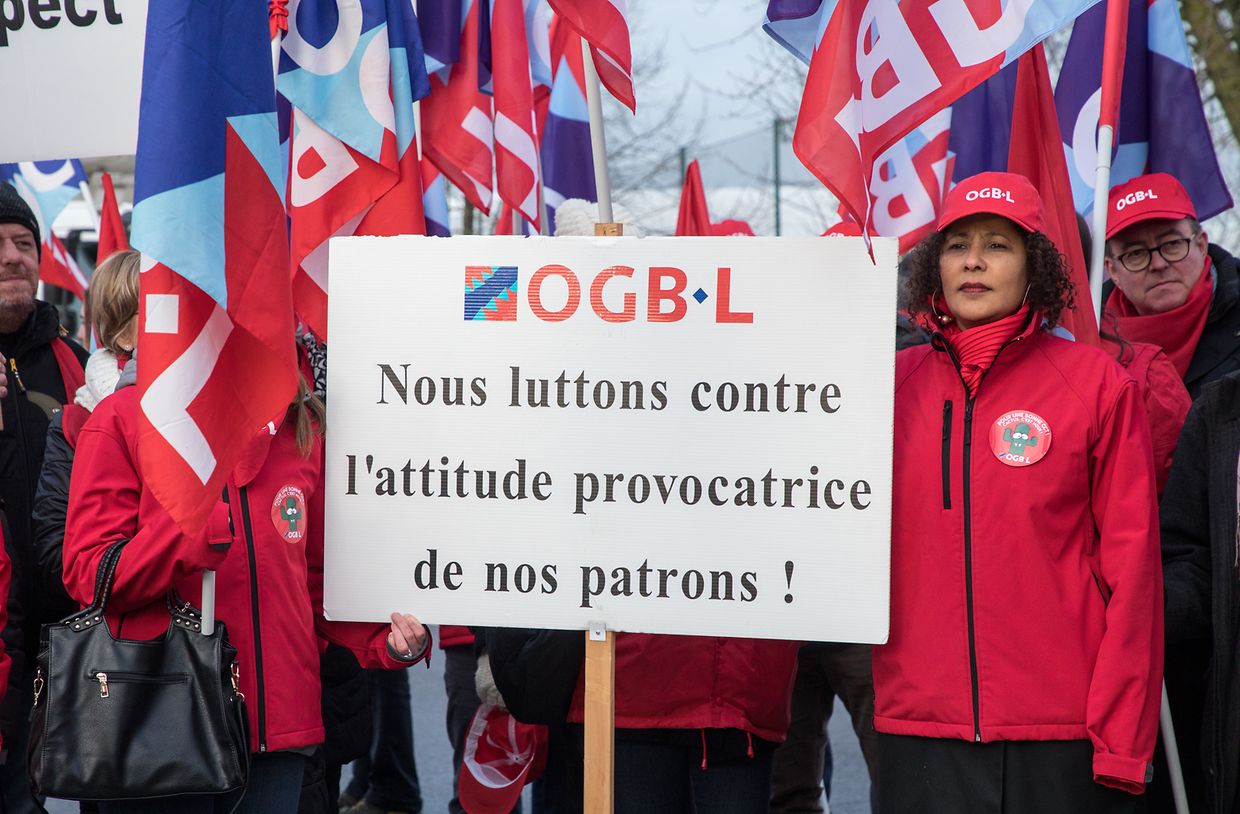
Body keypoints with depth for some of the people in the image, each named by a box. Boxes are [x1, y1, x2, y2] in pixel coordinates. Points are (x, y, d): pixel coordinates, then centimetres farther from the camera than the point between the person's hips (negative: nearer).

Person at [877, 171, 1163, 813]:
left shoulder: (1095, 381, 0)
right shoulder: (896, 383, 7)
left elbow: (1131, 562, -3)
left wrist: (1122, 740, -8)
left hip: (1062, 733, -2)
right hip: (920, 724, 2)